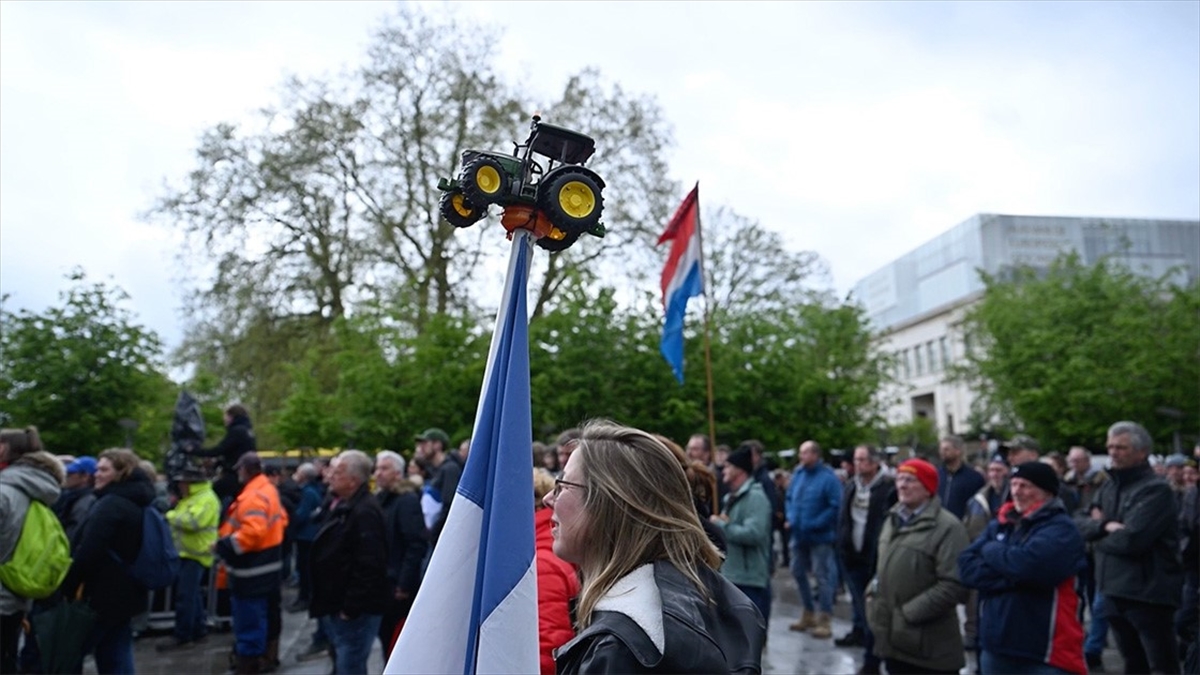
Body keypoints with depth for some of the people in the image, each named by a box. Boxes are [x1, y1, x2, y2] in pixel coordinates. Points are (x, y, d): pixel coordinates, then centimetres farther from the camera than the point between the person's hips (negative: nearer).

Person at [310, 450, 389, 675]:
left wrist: (350, 608, -24)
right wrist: (333, 606, 20)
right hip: (338, 608, 11)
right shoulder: (343, 507, 13)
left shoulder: (365, 512, -21)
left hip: (355, 612, -11)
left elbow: (368, 566, -27)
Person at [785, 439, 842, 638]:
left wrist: (814, 524, -20)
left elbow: (835, 506, -18)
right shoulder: (798, 473, 5)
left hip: (820, 537, -7)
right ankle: (808, 614, 32)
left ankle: (824, 620, 10)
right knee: (798, 572, 16)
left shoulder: (828, 477, -15)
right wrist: (791, 518, 0)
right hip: (799, 535, 7)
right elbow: (790, 498, 15)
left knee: (822, 576, 0)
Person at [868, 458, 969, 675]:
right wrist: (873, 595, 6)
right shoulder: (894, 520, 12)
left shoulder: (947, 527, -16)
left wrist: (909, 612, -20)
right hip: (894, 638, 8)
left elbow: (954, 585, -22)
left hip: (930, 646, -8)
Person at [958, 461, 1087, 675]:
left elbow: (1027, 564, -27)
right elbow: (967, 567, -1)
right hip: (996, 647, 6)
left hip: (1046, 653, -6)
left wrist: (991, 550, -8)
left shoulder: (1061, 528, -9)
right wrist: (1012, 576, -16)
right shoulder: (998, 525, 10)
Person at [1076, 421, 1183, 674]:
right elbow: (1079, 523, 5)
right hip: (1114, 590, 8)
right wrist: (1105, 525, -15)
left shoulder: (1156, 490, -14)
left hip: (1147, 593, -8)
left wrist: (1098, 534, -5)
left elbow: (1131, 540, -24)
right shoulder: (1109, 486, 11)